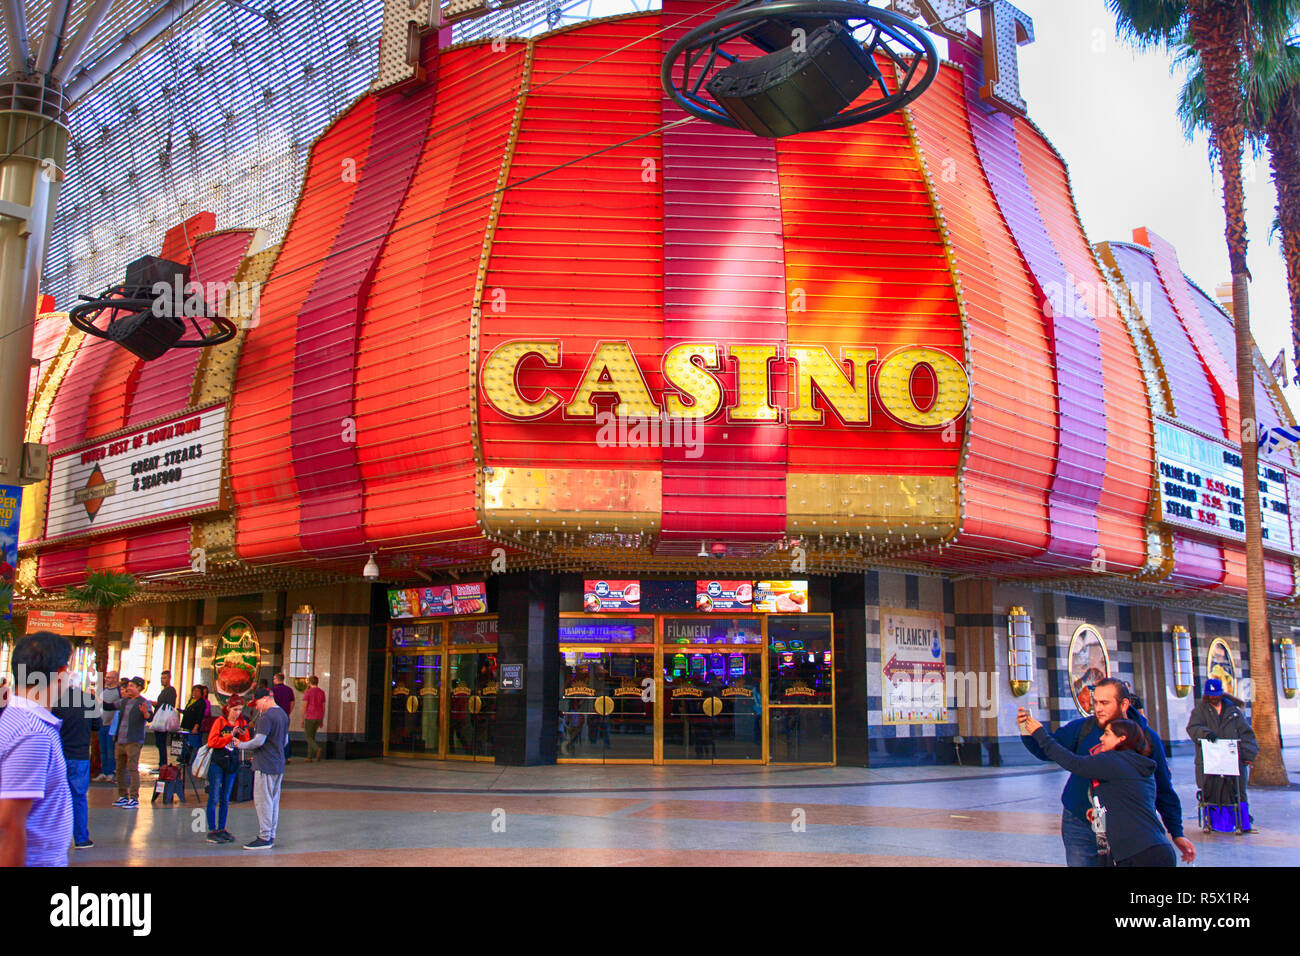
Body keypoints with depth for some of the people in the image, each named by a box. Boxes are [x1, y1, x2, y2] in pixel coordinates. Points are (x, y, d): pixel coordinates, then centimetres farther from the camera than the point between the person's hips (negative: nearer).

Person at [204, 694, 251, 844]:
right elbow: (212, 742, -13)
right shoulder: (220, 721, -6)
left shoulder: (242, 723, 6)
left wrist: (243, 735, -12)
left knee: (225, 799, 10)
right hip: (217, 763, -4)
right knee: (214, 798, -2)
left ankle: (222, 829, 16)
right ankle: (212, 831, 2)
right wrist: (230, 736, -19)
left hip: (232, 764, 4)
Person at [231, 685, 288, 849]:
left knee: (263, 801, -4)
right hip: (279, 765, 9)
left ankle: (264, 838, -2)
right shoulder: (283, 715, 14)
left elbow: (259, 741, -21)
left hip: (265, 766, -9)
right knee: (274, 801, 12)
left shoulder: (266, 716, -16)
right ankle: (271, 836, 17)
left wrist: (240, 745, -5)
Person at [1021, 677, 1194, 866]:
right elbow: (1047, 749, -2)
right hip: (1080, 827, 0)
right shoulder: (1082, 728, -5)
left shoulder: (1147, 739, -4)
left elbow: (1163, 790, 2)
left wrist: (1177, 833, 3)